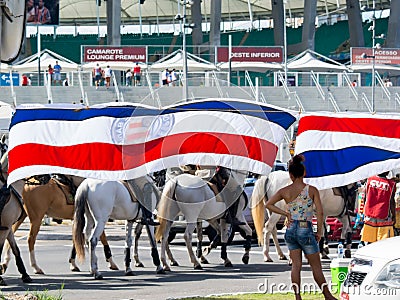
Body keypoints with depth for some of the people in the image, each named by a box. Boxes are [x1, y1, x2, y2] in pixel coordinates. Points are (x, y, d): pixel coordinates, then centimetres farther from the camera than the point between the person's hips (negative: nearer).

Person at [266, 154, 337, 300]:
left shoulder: (285, 191, -1)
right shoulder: (312, 190, -7)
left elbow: (268, 204, 4)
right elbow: (319, 212, -10)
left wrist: (285, 213, 7)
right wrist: (319, 232, 0)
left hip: (291, 230, 3)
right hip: (305, 229, -3)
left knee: (296, 265, 9)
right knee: (316, 266, 7)